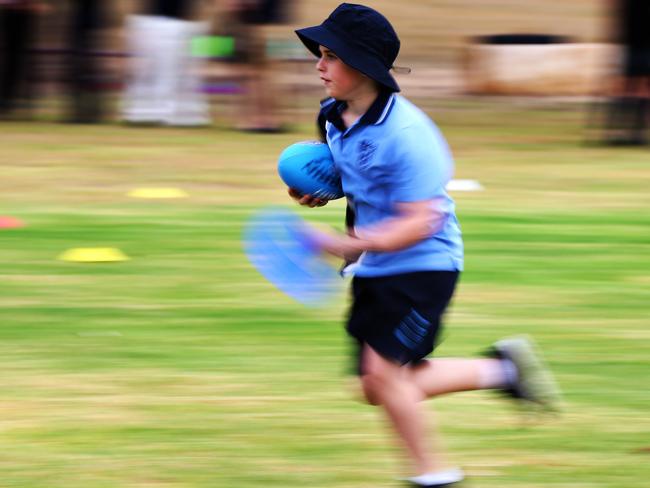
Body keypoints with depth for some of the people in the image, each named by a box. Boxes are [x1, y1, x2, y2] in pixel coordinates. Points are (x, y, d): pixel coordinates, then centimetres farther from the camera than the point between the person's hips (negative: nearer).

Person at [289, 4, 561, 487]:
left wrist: (349, 245, -37)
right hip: (374, 268, 9)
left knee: (381, 371, -15)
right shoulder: (333, 117, 0)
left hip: (422, 264, -9)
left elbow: (420, 222, -27)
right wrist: (320, 192, 0)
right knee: (379, 388, 8)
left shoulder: (405, 133, -25)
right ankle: (501, 369, 22)